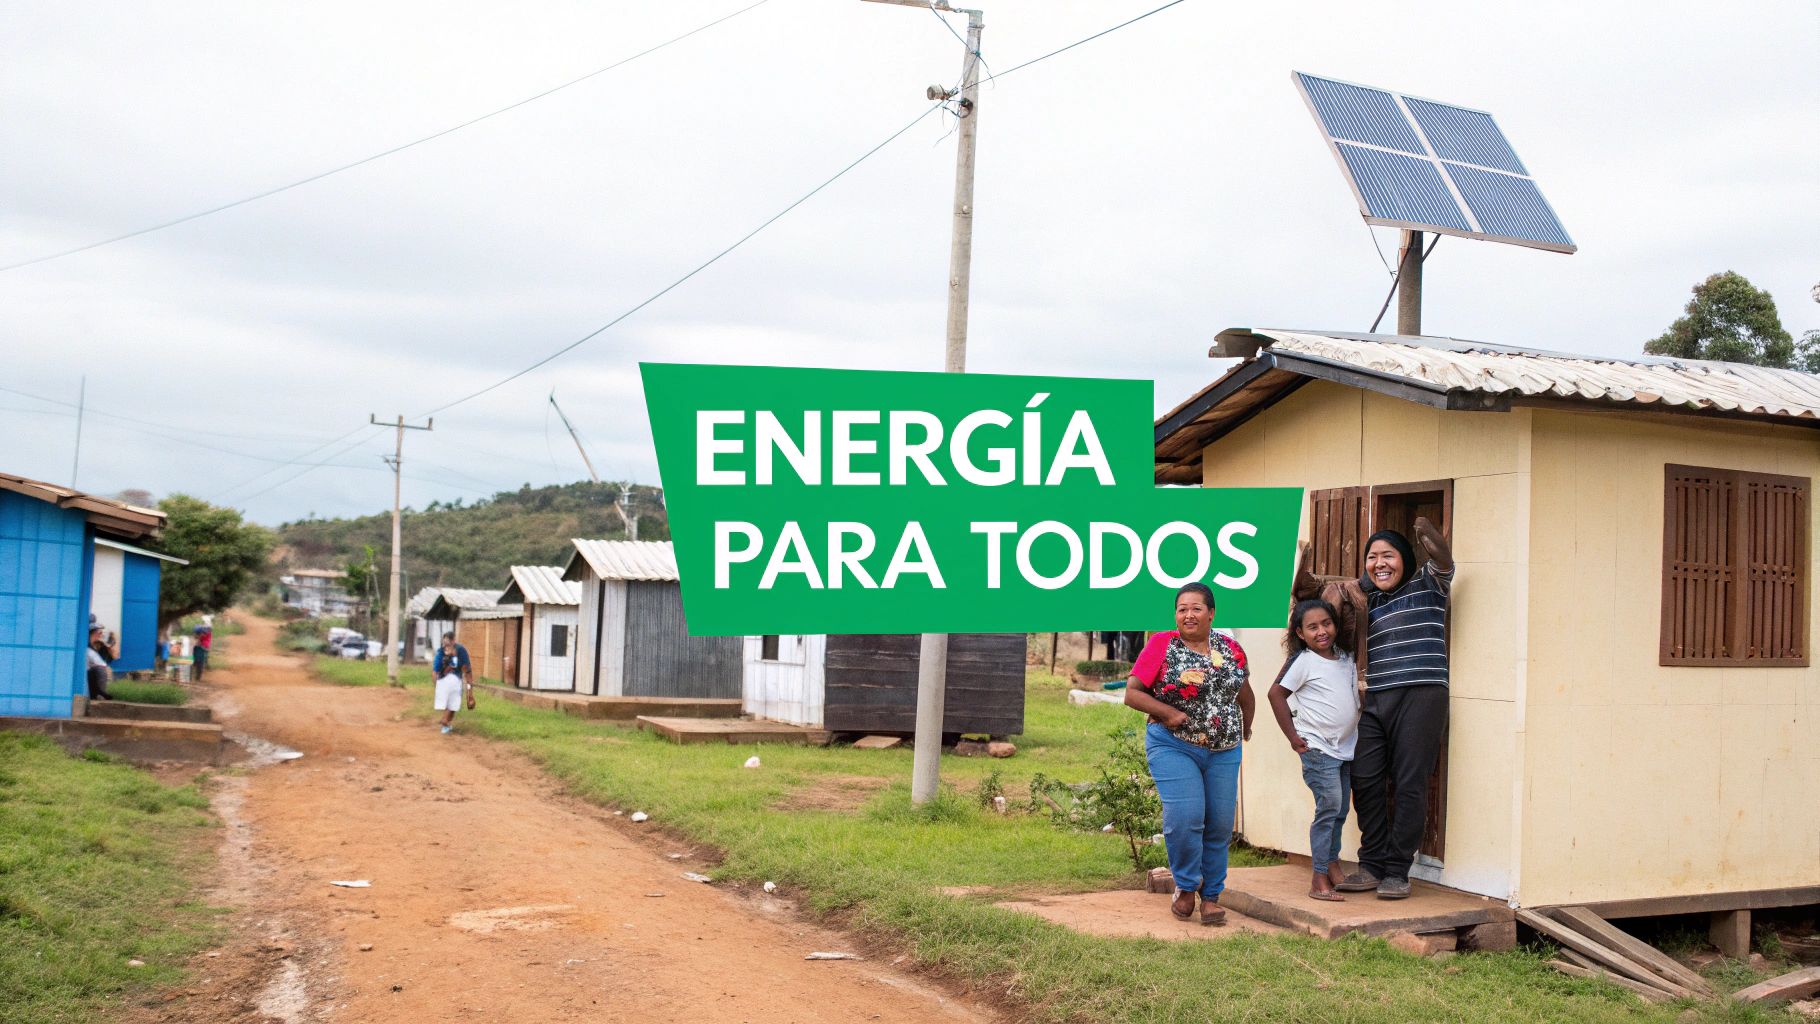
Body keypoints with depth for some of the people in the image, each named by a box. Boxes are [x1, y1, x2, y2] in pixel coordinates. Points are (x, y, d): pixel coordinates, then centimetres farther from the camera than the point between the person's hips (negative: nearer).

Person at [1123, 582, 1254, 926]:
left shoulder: (1230, 649, 8)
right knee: (1185, 818, -14)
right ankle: (1186, 887, 9)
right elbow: (1132, 693, -6)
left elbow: (1244, 693, 24)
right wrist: (1169, 713, -16)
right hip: (1174, 748, -3)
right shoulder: (1161, 645, -3)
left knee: (1220, 824, 3)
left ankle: (1211, 895, 19)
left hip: (1224, 752, 4)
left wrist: (1246, 731, 28)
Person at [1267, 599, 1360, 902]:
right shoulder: (1304, 660, -9)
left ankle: (1332, 866, 24)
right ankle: (1319, 880, -11)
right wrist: (1293, 737, -9)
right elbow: (1276, 694, -10)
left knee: (1340, 809, 10)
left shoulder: (1345, 658, 10)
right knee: (1329, 805, -14)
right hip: (1317, 748, -7)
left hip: (1345, 747, 7)